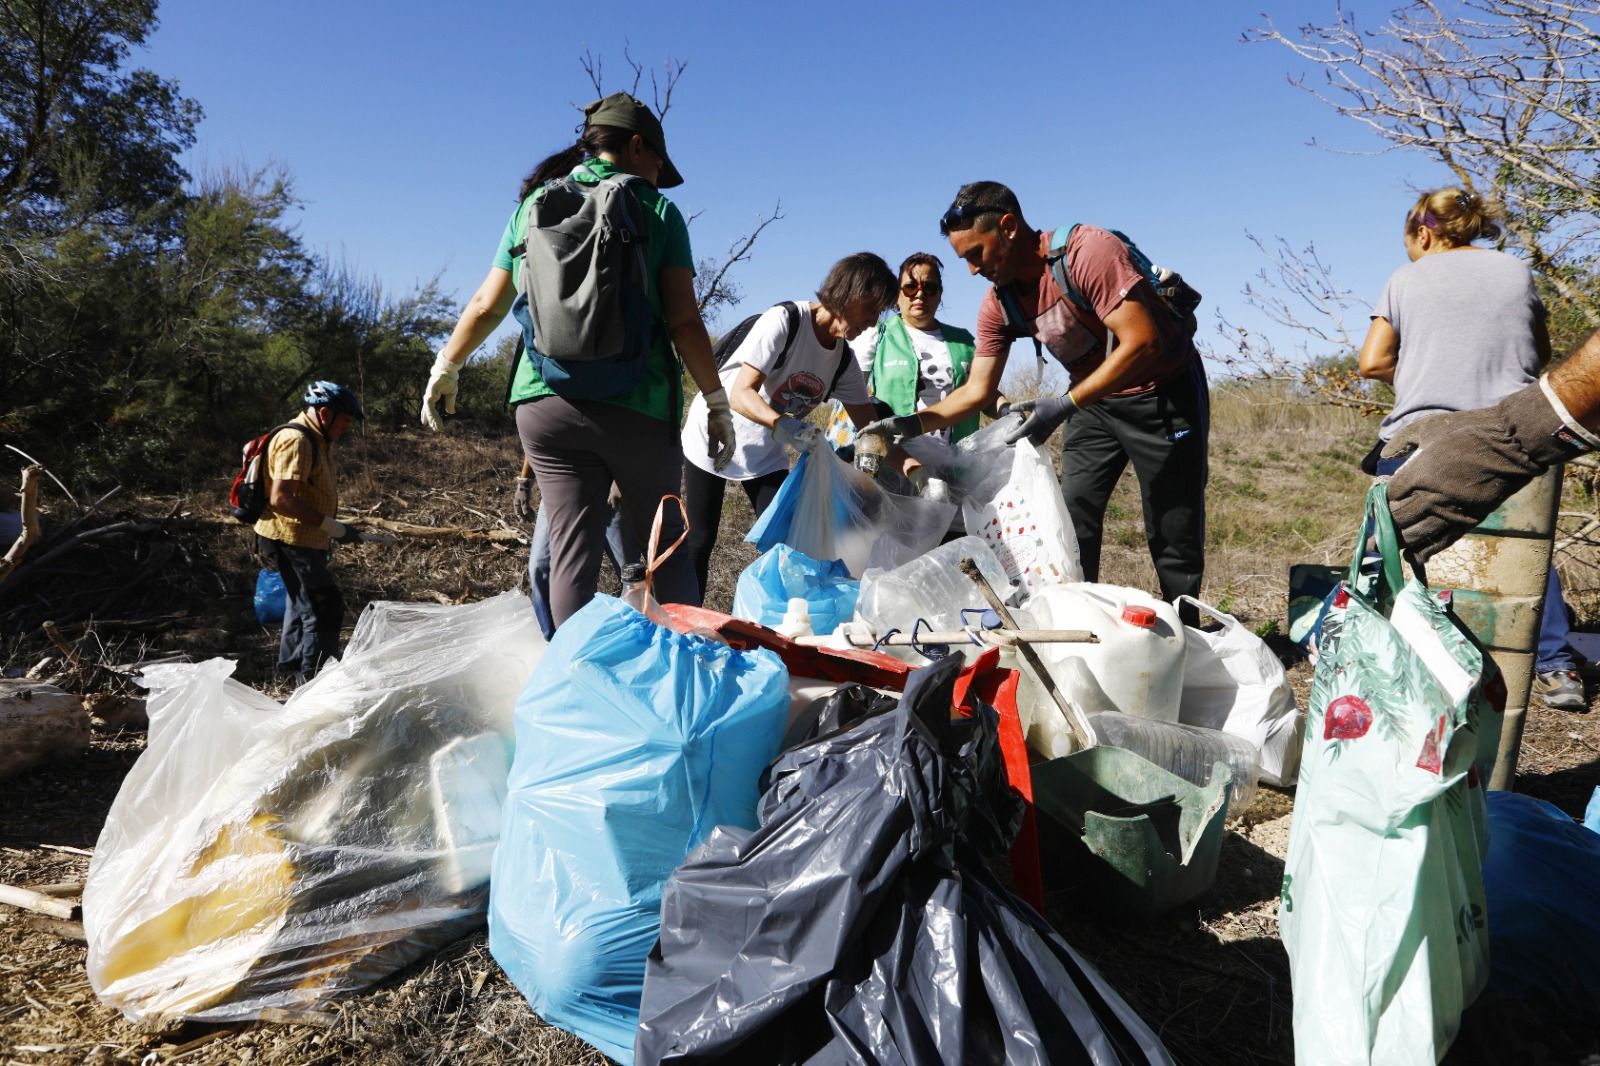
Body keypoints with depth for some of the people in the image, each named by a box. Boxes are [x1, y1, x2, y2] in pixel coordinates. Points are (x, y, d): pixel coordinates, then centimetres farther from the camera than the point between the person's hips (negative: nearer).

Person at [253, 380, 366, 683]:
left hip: (304, 541, 11)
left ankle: (292, 666, 39)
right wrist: (333, 527, -27)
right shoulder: (296, 440, -19)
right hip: (290, 541, -11)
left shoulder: (316, 440, 13)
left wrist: (326, 535, 22)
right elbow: (280, 499, -28)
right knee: (325, 610, -12)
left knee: (303, 604, 23)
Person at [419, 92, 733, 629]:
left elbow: (486, 306, 16)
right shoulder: (656, 209, 4)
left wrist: (444, 369, 28)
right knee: (664, 543, 10)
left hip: (545, 403, 3)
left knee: (572, 551, 5)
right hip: (636, 405, -2)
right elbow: (684, 322, -4)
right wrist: (717, 402, 1)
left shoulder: (534, 206, 14)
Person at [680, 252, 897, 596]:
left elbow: (869, 423, 1)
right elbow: (741, 394, -30)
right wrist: (781, 424, -48)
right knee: (700, 541, -4)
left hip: (766, 453, 6)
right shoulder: (784, 320, -23)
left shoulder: (843, 360, -3)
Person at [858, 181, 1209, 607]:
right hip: (1095, 400, 6)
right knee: (1072, 527, 1)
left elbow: (1143, 343, -30)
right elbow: (978, 390, -2)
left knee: (1174, 538, -1)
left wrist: (1062, 406, -33)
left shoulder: (1087, 252, -26)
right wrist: (913, 423, -16)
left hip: (1163, 392, -6)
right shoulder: (998, 304, -6)